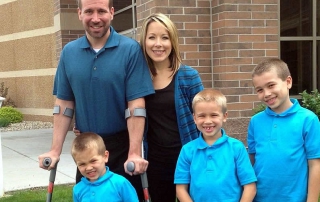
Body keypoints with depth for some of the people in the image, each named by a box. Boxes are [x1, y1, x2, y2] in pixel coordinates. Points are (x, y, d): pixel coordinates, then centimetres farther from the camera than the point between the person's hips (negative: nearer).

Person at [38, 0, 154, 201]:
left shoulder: (130, 49, -11)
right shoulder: (69, 52, 1)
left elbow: (136, 105, -15)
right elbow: (64, 104, 4)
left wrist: (134, 153, -21)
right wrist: (56, 150, 0)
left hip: (123, 144, -3)